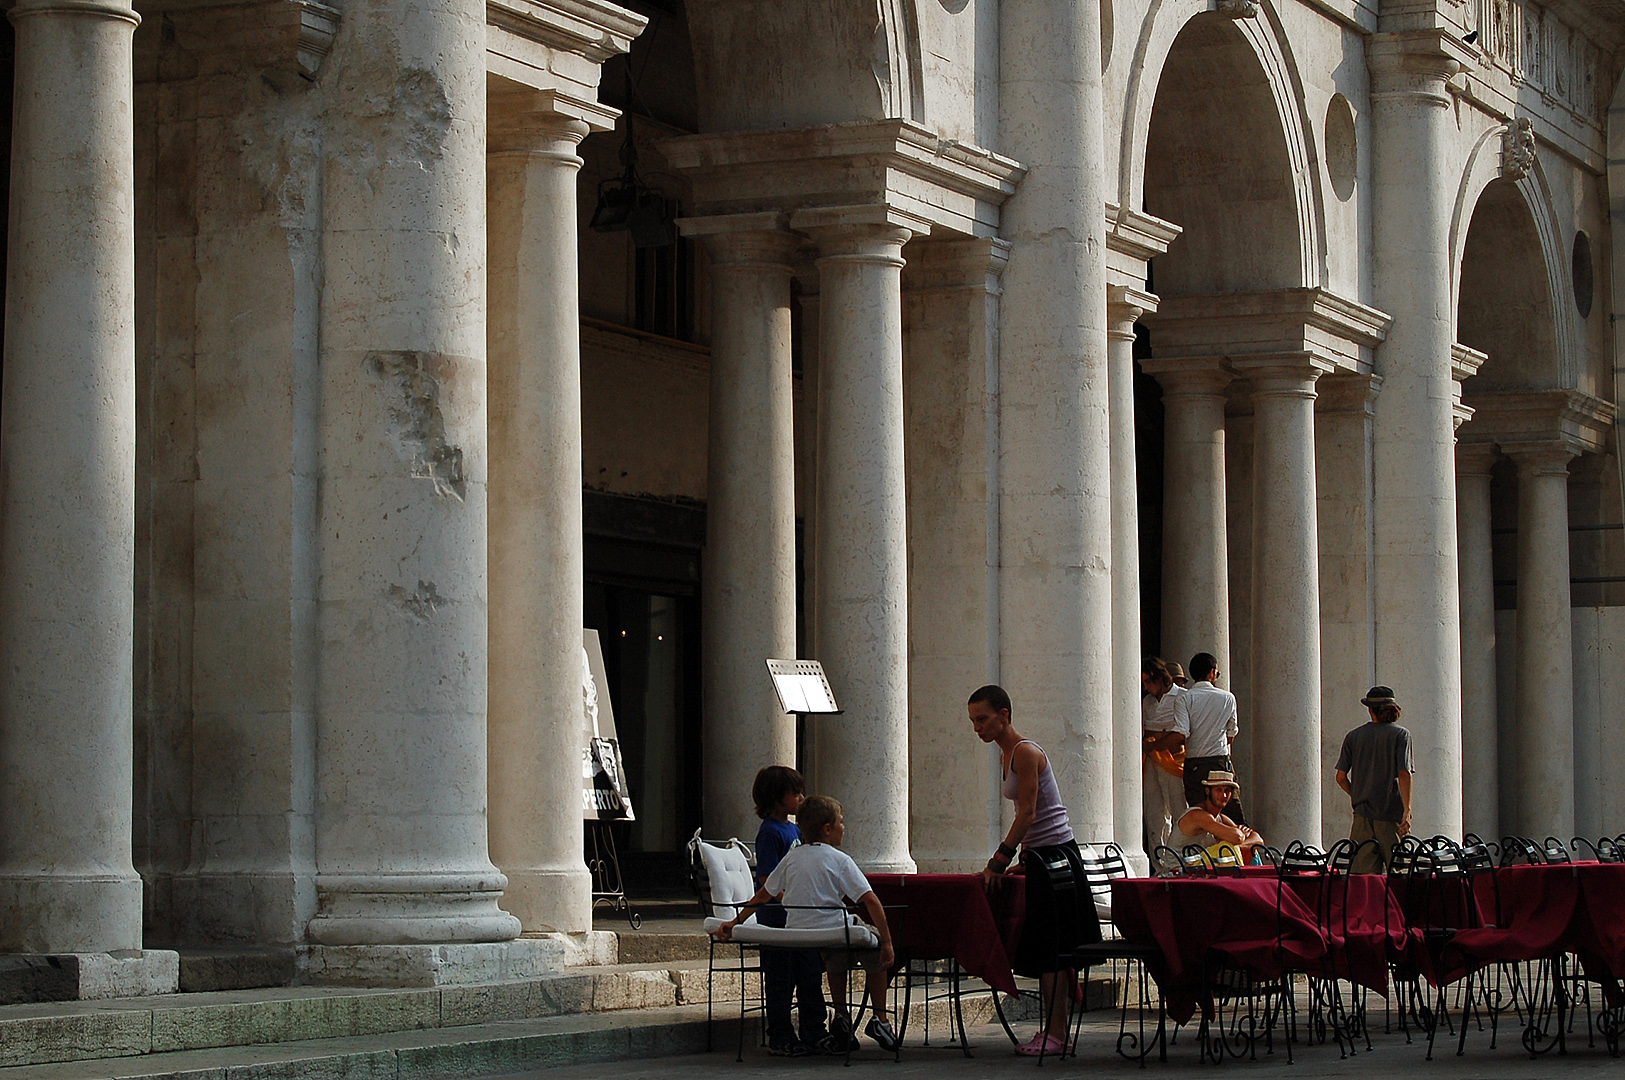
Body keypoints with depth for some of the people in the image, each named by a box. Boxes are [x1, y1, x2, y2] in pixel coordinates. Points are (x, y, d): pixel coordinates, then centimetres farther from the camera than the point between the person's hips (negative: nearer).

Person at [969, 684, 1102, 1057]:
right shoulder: (1007, 754, 14)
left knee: (1049, 948, -8)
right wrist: (1019, 860, 15)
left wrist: (998, 862, -19)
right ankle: (1053, 1031, 10)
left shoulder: (1026, 753, -15)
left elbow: (1027, 813, -19)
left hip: (1054, 854, -10)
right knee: (1048, 949, 9)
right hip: (1041, 857, 10)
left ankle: (1055, 1034, -7)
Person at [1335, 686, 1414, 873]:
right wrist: (1407, 810, -16)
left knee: (1362, 873, 1)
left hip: (1362, 812, 3)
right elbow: (1404, 773, -12)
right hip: (1391, 811, -2)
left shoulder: (1353, 736, 8)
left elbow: (1341, 777, 6)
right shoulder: (1400, 734, 0)